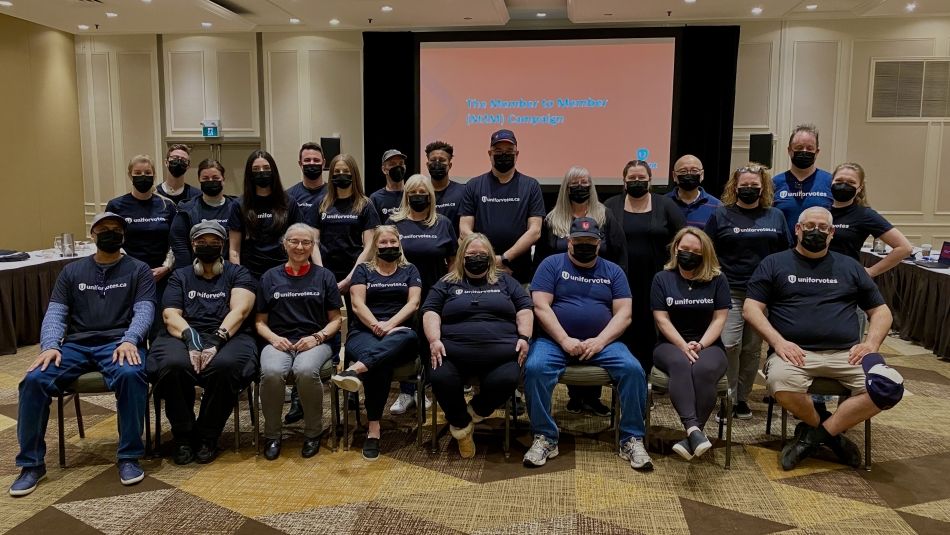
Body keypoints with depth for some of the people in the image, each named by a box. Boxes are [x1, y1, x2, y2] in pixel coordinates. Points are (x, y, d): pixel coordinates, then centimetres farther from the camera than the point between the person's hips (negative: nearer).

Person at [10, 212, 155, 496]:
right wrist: (50, 346, -12)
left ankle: (129, 456, -22)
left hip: (118, 343, -3)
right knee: (34, 380, -24)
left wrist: (129, 340, -23)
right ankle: (31, 464, -8)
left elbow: (144, 311, -3)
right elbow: (55, 314, 9)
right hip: (76, 345, 3)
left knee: (130, 374, -36)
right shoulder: (72, 271, 18)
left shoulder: (138, 270, 10)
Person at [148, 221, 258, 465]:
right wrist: (191, 337, -17)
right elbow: (170, 315, 4)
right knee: (172, 364, -32)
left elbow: (240, 310, -4)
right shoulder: (180, 276, 19)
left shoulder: (238, 273, 13)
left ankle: (208, 437, -14)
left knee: (225, 365, -35)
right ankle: (183, 436, -12)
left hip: (227, 337, -1)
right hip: (184, 336, 2)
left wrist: (218, 339, -21)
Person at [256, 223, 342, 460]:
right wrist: (273, 338, -5)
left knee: (306, 370, -36)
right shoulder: (270, 277, 15)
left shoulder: (324, 276, 13)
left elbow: (335, 320, 11)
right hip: (279, 341, 1)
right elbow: (260, 321, 15)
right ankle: (272, 435, -11)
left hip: (315, 342, -1)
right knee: (271, 372, -34)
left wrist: (316, 337, -7)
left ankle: (313, 433, -12)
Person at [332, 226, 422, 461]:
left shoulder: (410, 271, 19)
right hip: (364, 332, -1)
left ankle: (356, 368, -59)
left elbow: (413, 303, 4)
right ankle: (373, 428, -37)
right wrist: (375, 324, -15)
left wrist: (390, 324, -13)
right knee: (380, 364, -37)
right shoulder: (363, 270, 17)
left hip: (399, 332, 1)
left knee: (407, 337, -40)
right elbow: (358, 304, 3)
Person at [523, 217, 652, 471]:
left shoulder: (613, 271, 14)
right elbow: (541, 307, -4)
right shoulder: (551, 264, 7)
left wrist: (599, 342, -12)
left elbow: (623, 314, 4)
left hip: (603, 342, 2)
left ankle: (632, 440, -10)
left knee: (633, 369, -24)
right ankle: (545, 438, -16)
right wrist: (566, 341, -14)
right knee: (534, 368, -30)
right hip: (555, 341, -1)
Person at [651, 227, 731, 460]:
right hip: (671, 345, 0)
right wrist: (683, 346, -14)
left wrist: (700, 345, -14)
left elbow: (719, 319, 2)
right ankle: (694, 430, -49)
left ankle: (691, 438, -33)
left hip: (708, 345, 0)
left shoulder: (717, 280, 9)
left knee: (703, 370, -35)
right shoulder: (662, 278, 8)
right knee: (680, 363, -37)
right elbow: (662, 319, -1)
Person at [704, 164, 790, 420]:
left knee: (753, 349, 8)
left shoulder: (776, 216, 11)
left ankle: (742, 397, 21)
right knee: (729, 345, -12)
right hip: (730, 292, -3)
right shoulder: (721, 215, 4)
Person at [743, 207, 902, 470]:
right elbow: (751, 308, 3)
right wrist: (778, 342, -12)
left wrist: (871, 344, 1)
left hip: (846, 354, 3)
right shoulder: (774, 264, 12)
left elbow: (880, 311, 21)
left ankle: (814, 434, -9)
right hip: (796, 352, -2)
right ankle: (831, 433, -5)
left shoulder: (850, 267, 21)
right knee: (780, 382, -36)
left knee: (890, 386, -26)